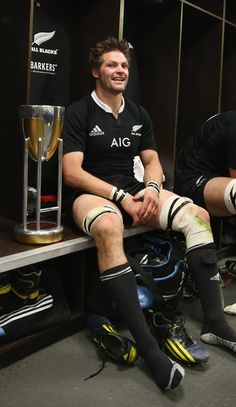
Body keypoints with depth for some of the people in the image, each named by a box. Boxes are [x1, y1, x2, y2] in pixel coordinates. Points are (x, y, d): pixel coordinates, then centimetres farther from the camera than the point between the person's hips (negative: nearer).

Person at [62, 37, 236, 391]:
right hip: (91, 193, -6)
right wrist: (120, 197, -21)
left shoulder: (138, 115, 13)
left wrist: (151, 188, -12)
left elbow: (153, 162, 11)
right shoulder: (79, 113, -5)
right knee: (109, 227, -41)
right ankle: (147, 346, -41)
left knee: (198, 215, -14)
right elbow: (72, 173, -13)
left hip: (133, 191, 6)